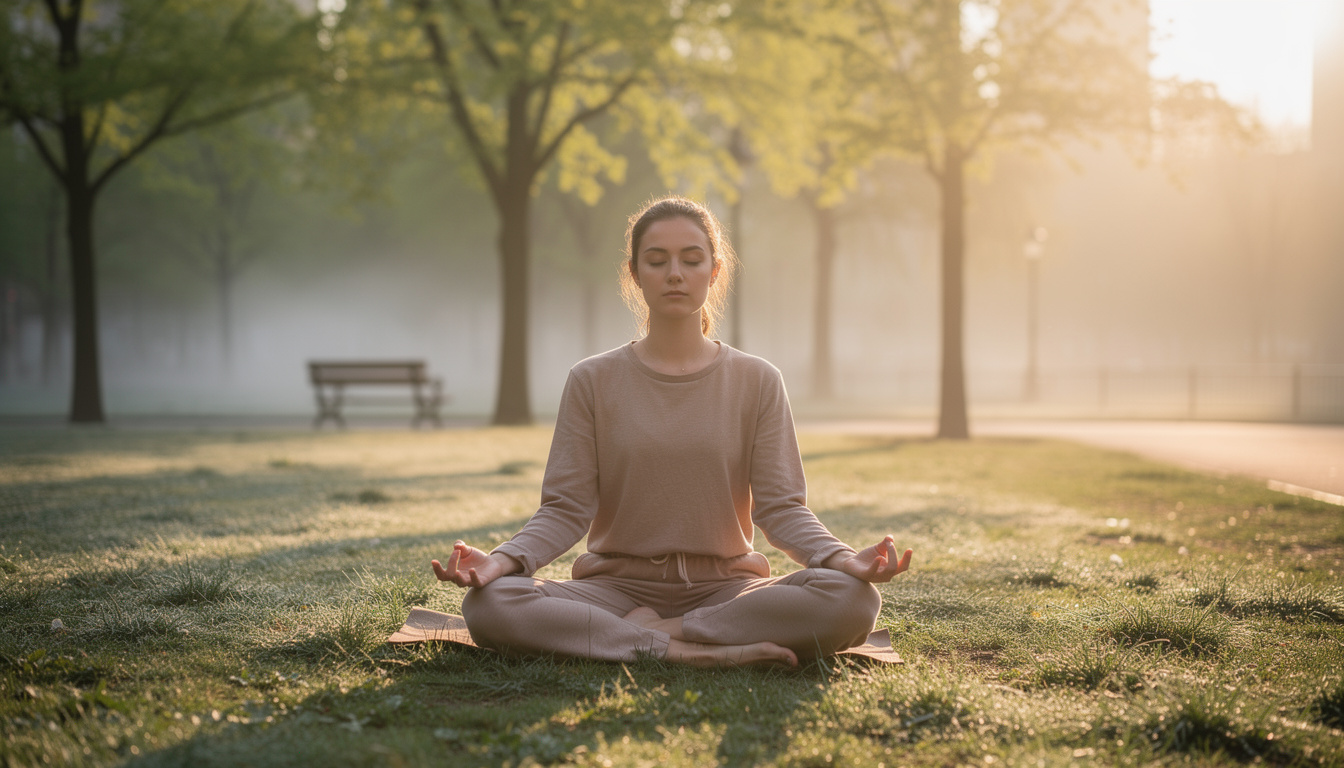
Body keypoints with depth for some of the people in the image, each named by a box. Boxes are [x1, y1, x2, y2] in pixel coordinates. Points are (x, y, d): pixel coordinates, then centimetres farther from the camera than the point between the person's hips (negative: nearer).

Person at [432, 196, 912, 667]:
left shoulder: (757, 382, 6)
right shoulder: (593, 381, 5)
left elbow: (780, 505, -1)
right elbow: (566, 507, -1)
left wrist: (841, 558, -22)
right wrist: (505, 559, -22)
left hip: (724, 587, 1)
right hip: (617, 585, 0)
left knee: (852, 601, -30)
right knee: (490, 604, -30)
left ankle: (641, 632, -20)